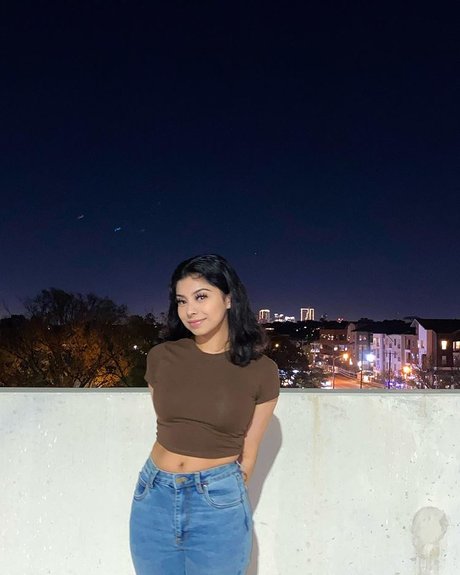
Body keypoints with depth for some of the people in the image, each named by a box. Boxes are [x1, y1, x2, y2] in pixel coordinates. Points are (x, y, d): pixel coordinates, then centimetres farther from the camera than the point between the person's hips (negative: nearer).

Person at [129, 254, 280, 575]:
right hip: (154, 499, 3)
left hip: (219, 505, -2)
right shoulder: (161, 357, -3)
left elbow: (248, 454, 0)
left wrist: (216, 495, 9)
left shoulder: (261, 371, -9)